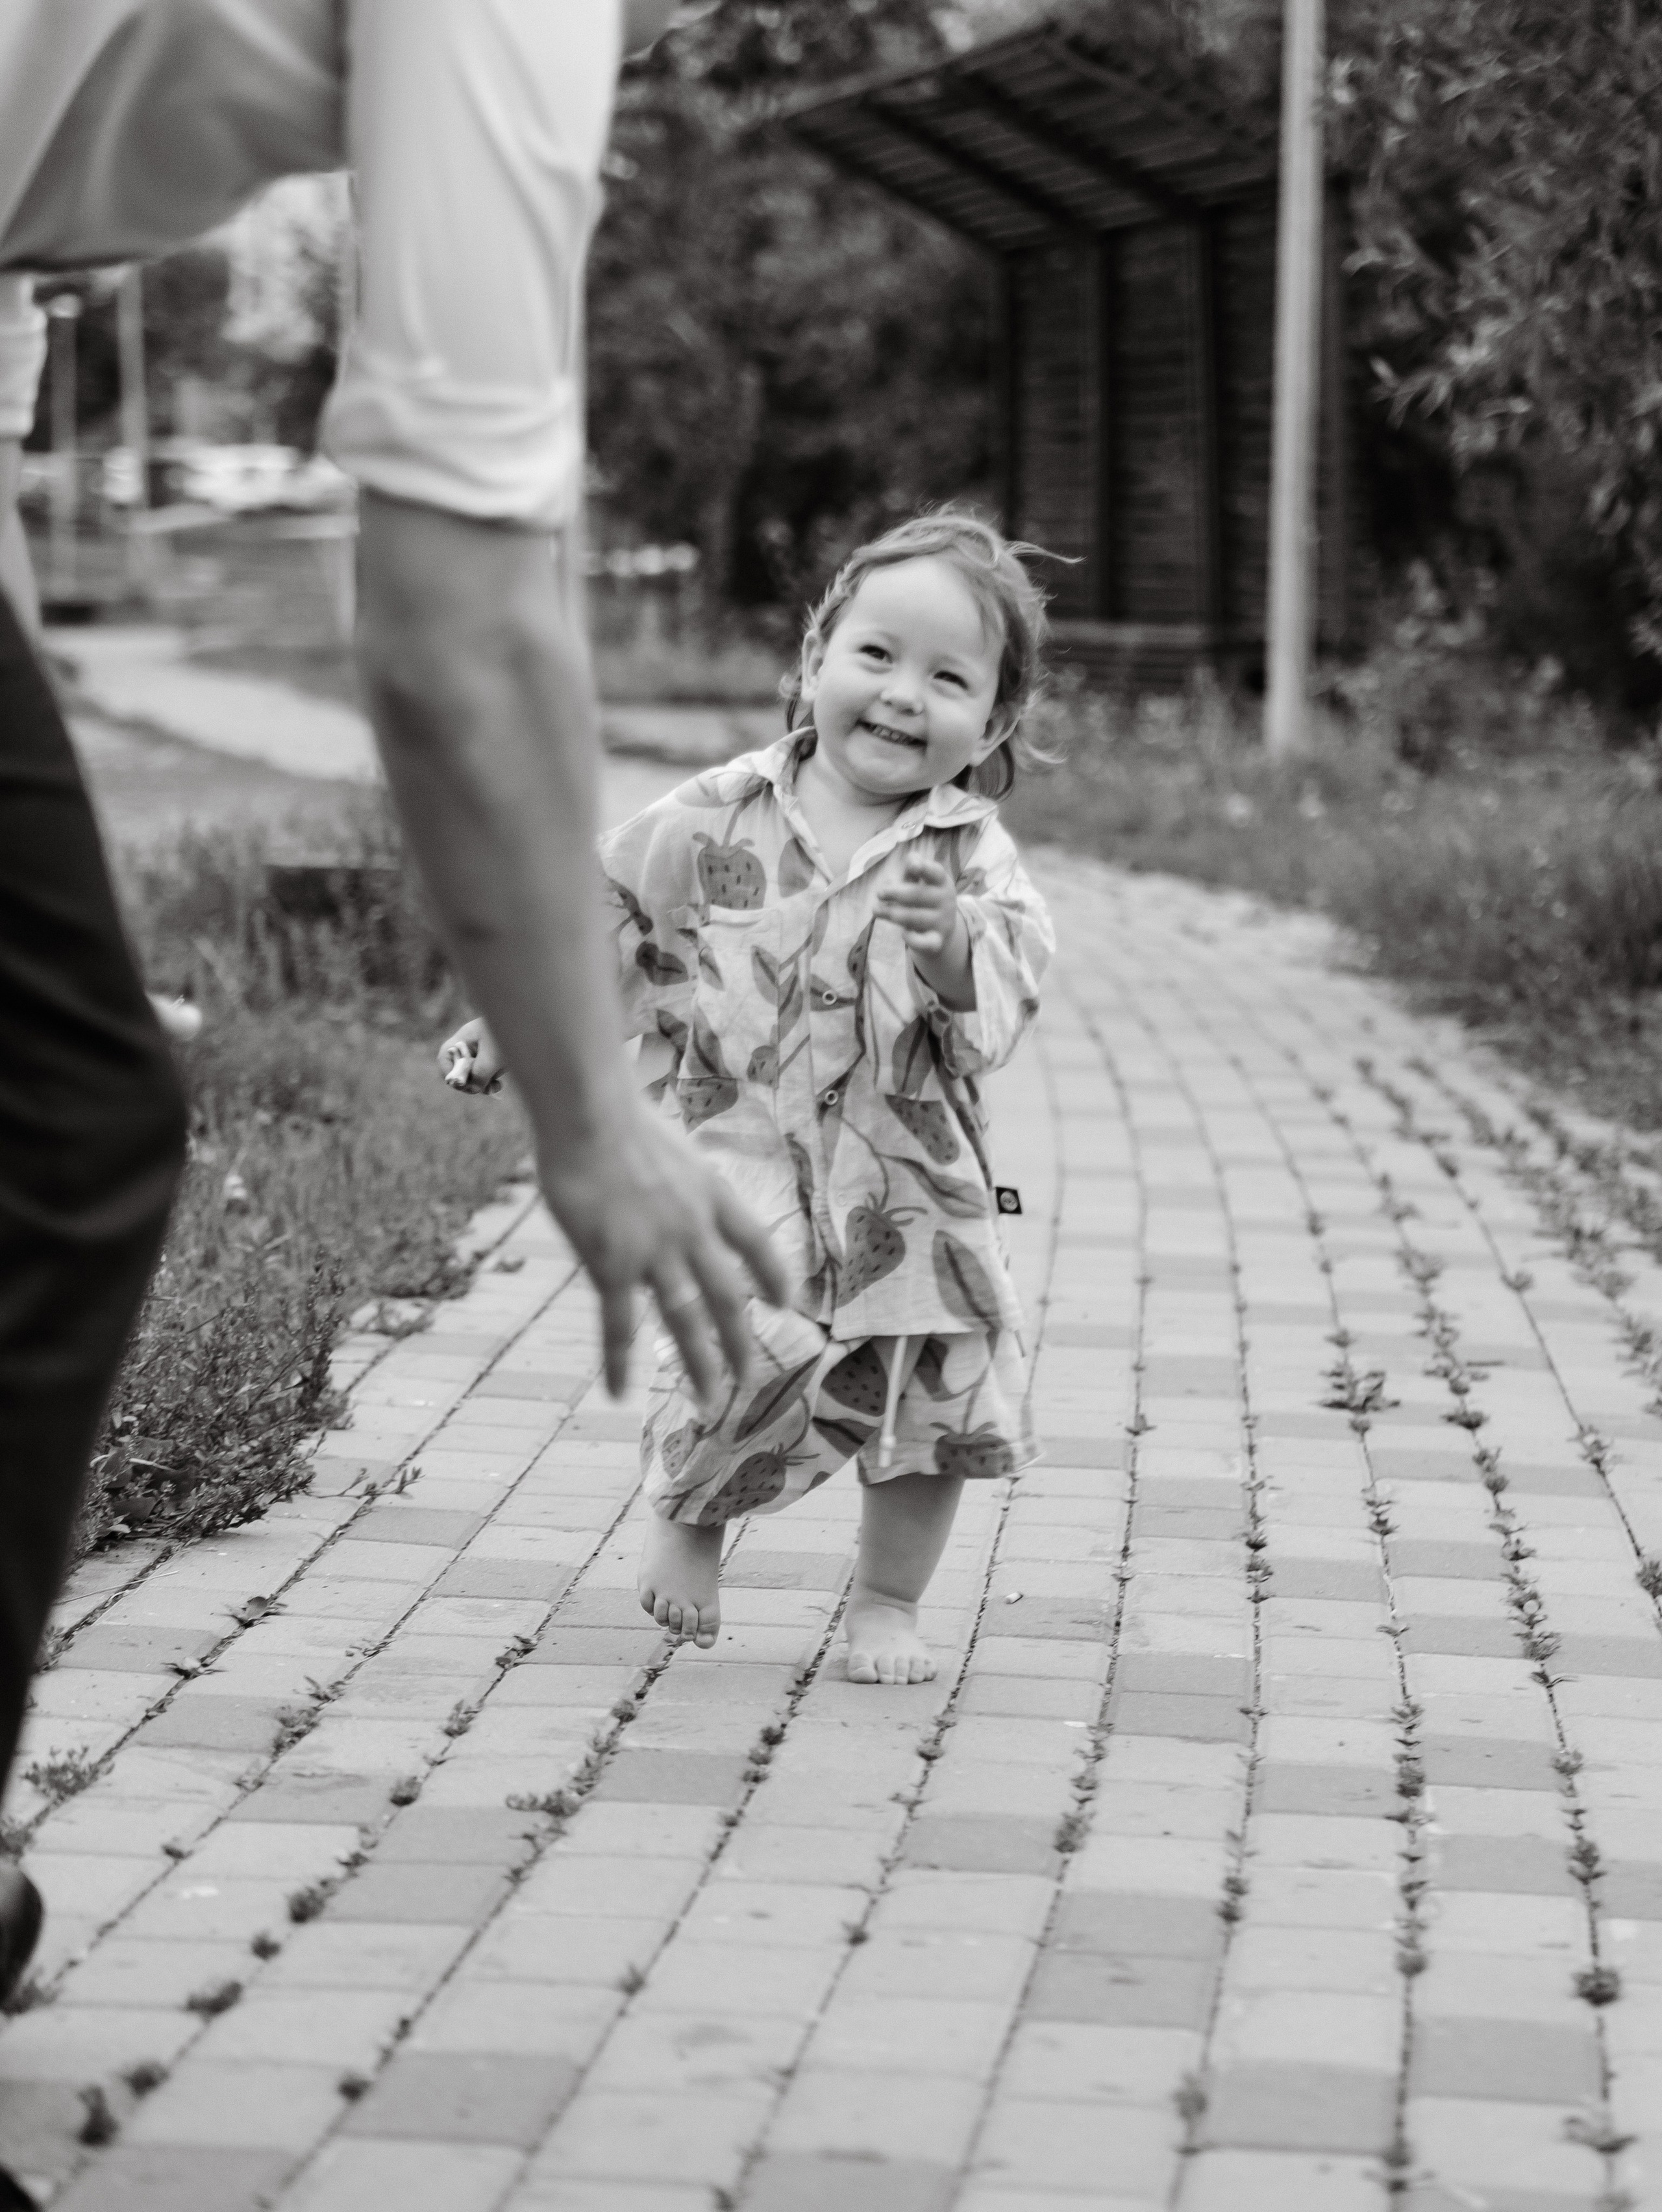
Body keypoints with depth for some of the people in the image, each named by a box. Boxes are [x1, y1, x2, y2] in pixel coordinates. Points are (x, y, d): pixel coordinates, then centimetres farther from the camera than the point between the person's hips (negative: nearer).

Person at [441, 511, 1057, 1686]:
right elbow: (604, 912, 13)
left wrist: (955, 942, -36)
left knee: (943, 1390, -1)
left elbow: (1014, 968, -15)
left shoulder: (970, 852, -1)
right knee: (748, 1354, -20)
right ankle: (688, 1518, 14)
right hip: (746, 1166, -2)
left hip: (912, 1180, 2)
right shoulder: (721, 820, 1)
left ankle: (888, 1601, 24)